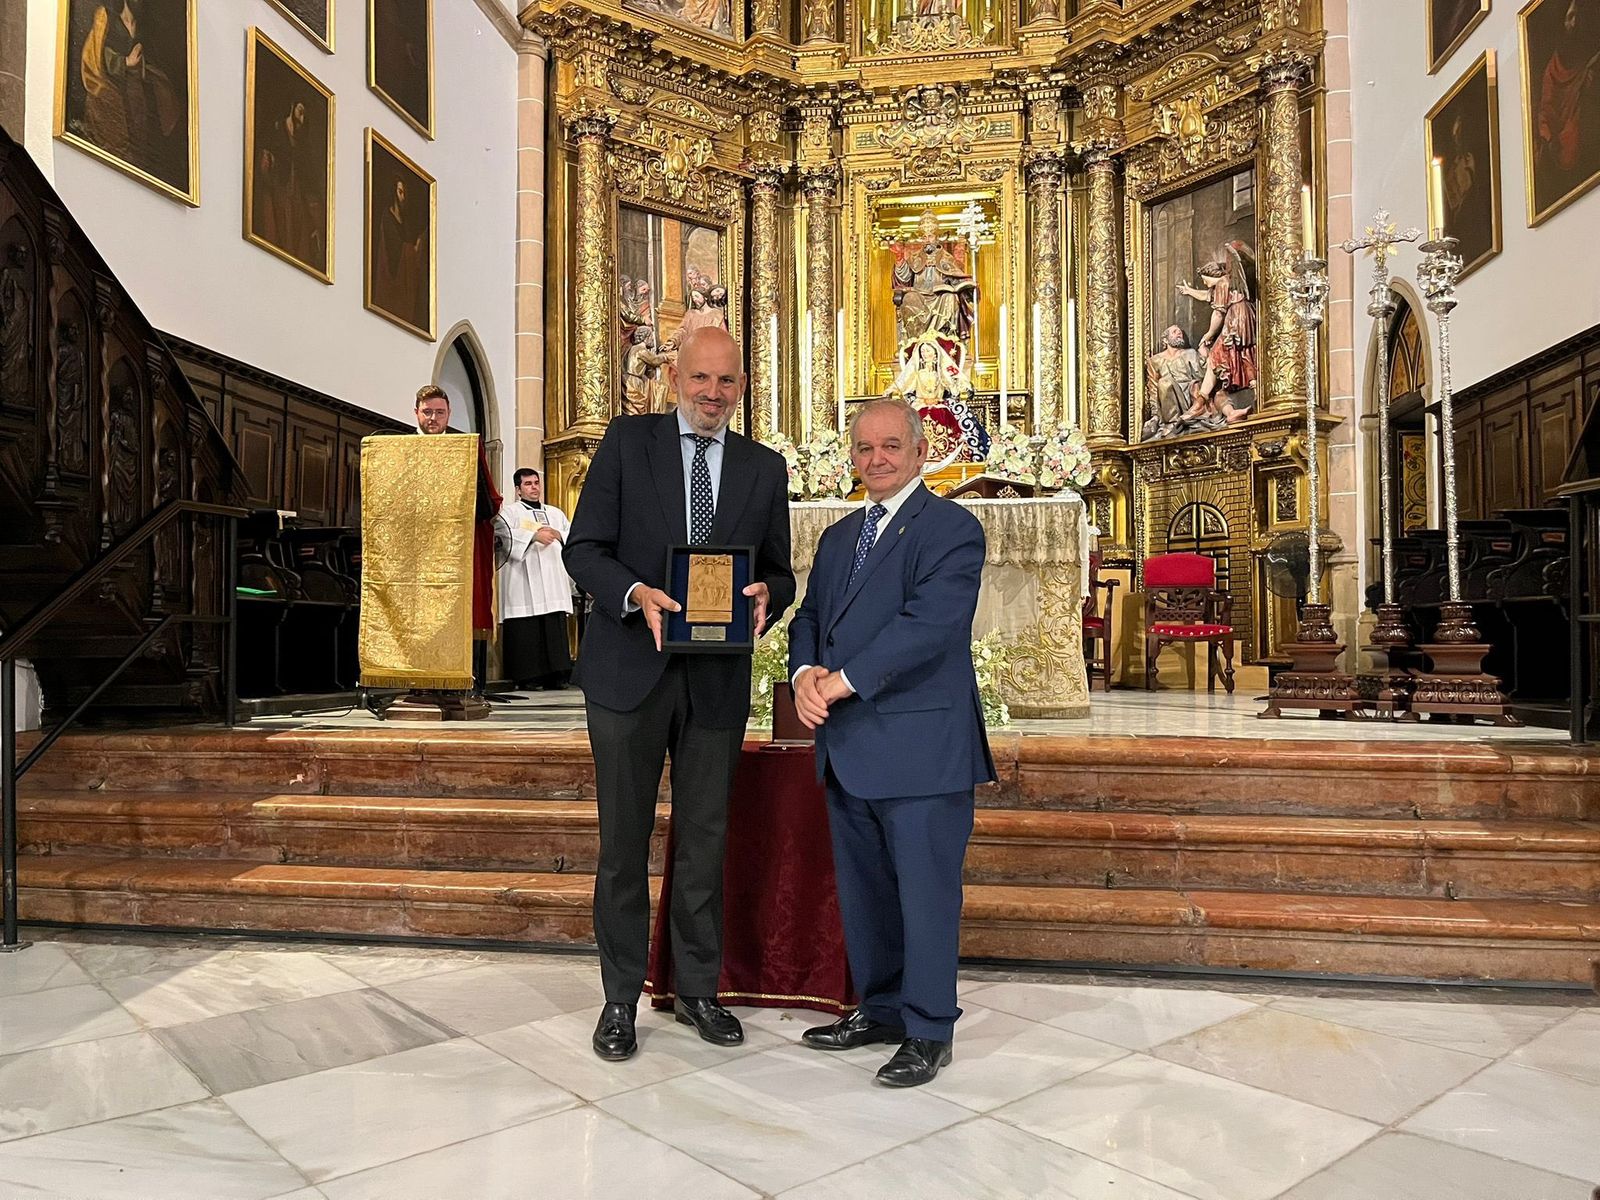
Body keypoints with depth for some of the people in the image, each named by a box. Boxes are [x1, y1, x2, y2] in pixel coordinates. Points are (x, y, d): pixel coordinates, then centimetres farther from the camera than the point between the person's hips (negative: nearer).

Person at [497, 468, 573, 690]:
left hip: (553, 584, 4)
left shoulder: (556, 513, 25)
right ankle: (528, 677, -5)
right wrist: (534, 535, -23)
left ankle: (555, 676, -3)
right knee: (526, 631, -9)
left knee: (555, 631, -3)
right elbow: (504, 533, -11)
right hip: (523, 585, -4)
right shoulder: (510, 512, 10)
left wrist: (558, 535, -3)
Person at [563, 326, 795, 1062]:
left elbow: (780, 572, 9)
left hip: (717, 676, 2)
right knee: (624, 840, 8)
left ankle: (697, 988, 30)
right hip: (630, 669, -2)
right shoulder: (627, 441, 1)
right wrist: (635, 594, -22)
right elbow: (584, 548, -3)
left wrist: (765, 595, -15)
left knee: (704, 840, 13)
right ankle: (621, 996, 24)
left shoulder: (764, 469, 8)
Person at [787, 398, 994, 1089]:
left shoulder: (952, 529, -7)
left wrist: (843, 681, -21)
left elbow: (928, 623, -20)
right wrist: (804, 673, -8)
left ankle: (928, 1032, 19)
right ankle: (881, 1009, 34)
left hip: (921, 746, -7)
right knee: (862, 889, 17)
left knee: (925, 891, 3)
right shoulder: (837, 537, 18)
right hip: (847, 747, 8)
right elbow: (809, 616, 13)